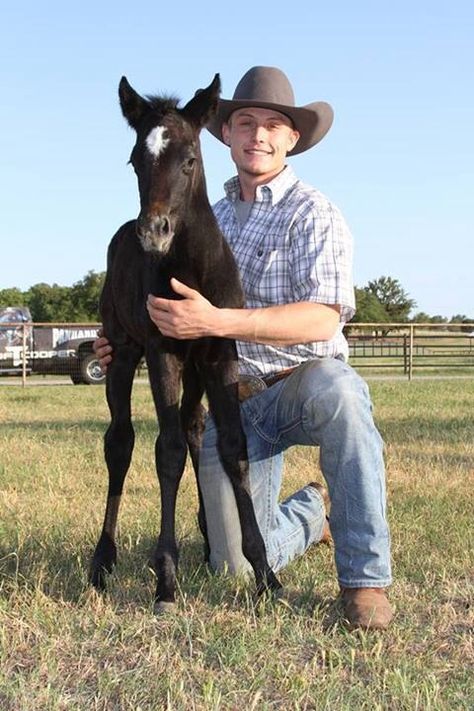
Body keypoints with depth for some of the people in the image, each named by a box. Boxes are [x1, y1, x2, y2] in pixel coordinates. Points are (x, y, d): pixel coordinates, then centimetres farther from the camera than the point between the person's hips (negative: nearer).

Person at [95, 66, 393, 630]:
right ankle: (310, 513, 32)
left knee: (337, 388, -42)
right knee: (239, 566, -3)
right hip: (236, 401, 5)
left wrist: (217, 321, -34)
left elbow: (323, 319, -25)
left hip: (306, 380, -5)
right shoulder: (211, 218, 12)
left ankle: (364, 578, -28)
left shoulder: (312, 213, -9)